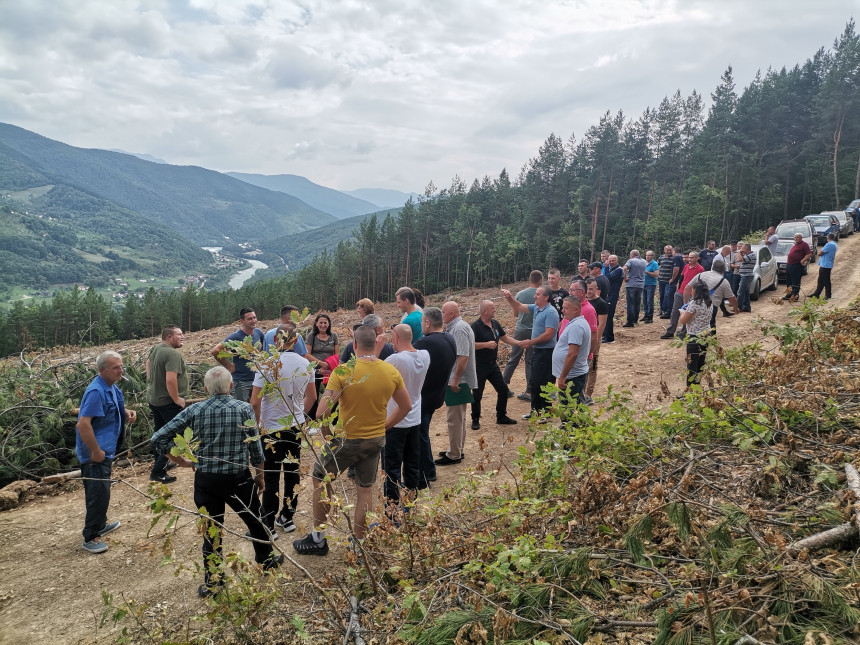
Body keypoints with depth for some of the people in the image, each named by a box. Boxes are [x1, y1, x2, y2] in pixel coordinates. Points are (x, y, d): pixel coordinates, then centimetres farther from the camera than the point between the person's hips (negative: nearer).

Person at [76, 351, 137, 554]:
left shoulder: (112, 388, 6)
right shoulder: (96, 391, -24)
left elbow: (117, 411, 22)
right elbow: (83, 425, -30)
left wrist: (128, 414, -1)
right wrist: (96, 451, -24)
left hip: (106, 450, 10)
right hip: (96, 453, -10)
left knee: (102, 491, 23)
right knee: (99, 494, -4)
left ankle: (101, 524, 40)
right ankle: (91, 538, 8)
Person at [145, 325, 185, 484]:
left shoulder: (156, 348, 4)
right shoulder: (173, 354, -26)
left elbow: (148, 362, 25)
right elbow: (170, 380, -34)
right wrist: (177, 399, -22)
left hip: (153, 398, 10)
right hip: (168, 402, -10)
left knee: (159, 432, 24)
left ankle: (160, 462, 42)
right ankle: (158, 471, -1)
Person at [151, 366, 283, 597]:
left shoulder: (194, 410, -6)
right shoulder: (244, 409, -10)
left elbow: (159, 438, -7)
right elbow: (255, 447, -5)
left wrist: (181, 461, 4)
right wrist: (260, 475, 9)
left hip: (206, 479, 1)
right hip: (238, 478, -1)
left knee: (211, 529, 14)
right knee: (254, 520, 21)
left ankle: (212, 581, 24)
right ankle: (266, 559, 40)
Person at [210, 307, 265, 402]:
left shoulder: (258, 333, 4)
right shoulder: (236, 337, -14)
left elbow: (263, 346, 26)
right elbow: (215, 351, -18)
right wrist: (228, 365, -11)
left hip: (257, 378, 6)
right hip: (241, 381, -6)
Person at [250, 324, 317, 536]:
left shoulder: (267, 364, -18)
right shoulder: (305, 364, -3)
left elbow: (255, 402, -18)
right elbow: (312, 397, 8)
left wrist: (258, 424, -1)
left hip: (272, 429, -4)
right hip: (296, 426, 4)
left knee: (271, 478, 5)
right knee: (292, 473, 15)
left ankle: (268, 525, 13)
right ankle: (288, 518, 28)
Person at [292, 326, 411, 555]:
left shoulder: (343, 372, -21)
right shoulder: (391, 372, -7)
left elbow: (322, 413, -24)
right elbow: (406, 407, 4)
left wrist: (328, 437, -8)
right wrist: (383, 426, 11)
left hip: (345, 439, -3)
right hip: (376, 440, 4)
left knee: (321, 481, 19)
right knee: (365, 490, 19)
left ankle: (318, 539, 28)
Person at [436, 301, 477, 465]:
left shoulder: (459, 329, -19)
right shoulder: (455, 327, 14)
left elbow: (463, 356, -26)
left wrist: (455, 380, -26)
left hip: (458, 382, -11)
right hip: (457, 380, 11)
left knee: (455, 419, -2)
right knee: (458, 418, 19)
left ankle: (454, 455, 7)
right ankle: (456, 450, 30)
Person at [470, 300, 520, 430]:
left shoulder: (495, 324, 7)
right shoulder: (475, 326, -17)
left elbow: (505, 338, 15)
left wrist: (520, 343, 3)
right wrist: (486, 344, -26)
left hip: (493, 365, 7)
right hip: (479, 367, -7)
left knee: (503, 390, 9)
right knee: (477, 394, 3)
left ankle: (501, 417, 25)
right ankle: (475, 420, 19)